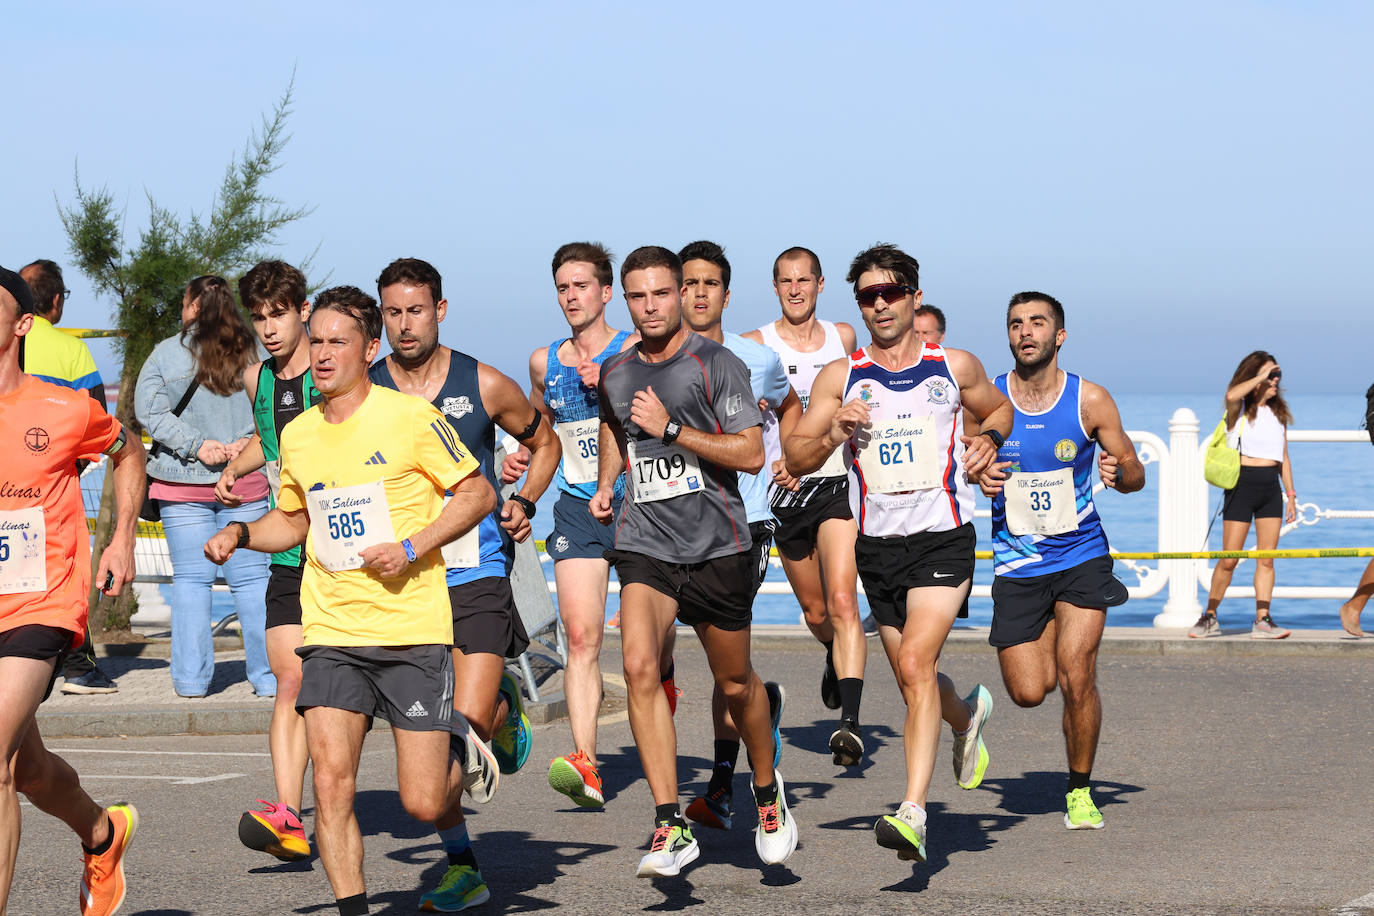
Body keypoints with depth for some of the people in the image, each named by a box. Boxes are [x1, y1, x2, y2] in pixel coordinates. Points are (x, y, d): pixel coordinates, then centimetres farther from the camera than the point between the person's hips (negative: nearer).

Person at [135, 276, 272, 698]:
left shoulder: (167, 353, -2)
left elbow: (150, 410, -8)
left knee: (191, 579, 5)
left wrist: (196, 445, -11)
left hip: (185, 484, -1)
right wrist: (244, 444, -8)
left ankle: (191, 677, 2)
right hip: (246, 486, 1)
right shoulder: (250, 353, 2)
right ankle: (267, 674, 5)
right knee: (251, 579, 5)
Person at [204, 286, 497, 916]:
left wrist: (410, 548, -13)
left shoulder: (411, 418, -7)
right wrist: (240, 534, 5)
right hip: (331, 633, 4)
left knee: (423, 804, -2)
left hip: (413, 631, -4)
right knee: (331, 785, -12)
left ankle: (462, 745, 32)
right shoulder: (297, 436, 8)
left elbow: (478, 494, -2)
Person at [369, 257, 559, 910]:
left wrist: (523, 504, 1)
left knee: (470, 721, -15)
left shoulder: (484, 386, 0)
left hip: (476, 573, -2)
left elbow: (544, 443, 17)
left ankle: (506, 707, 21)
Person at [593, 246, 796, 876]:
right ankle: (671, 826, -22)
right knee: (639, 665, -22)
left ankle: (767, 790, 41)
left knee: (735, 683, 11)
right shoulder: (614, 375, 9)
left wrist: (671, 429, -17)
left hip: (717, 545, -2)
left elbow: (751, 453, -12)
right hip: (644, 545, 2)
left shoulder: (716, 364, -6)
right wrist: (605, 485, 16)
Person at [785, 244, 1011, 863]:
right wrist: (833, 433, -17)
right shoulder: (840, 377, 4)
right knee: (912, 679, 14)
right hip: (877, 544, 3)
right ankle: (967, 717, 50)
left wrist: (988, 438, 2)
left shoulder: (956, 367, 4)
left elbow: (999, 408, 24)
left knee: (915, 663, -21)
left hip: (943, 537, -3)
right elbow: (795, 458, 2)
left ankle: (913, 812, -27)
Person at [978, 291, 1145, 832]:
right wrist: (978, 478, -16)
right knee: (1028, 692, 0)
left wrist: (1118, 472, -21)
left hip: (1081, 558, -1)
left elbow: (1135, 473, 3)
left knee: (1075, 680, -13)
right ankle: (1054, 637, 37)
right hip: (1017, 564, 1)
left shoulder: (1090, 401, -5)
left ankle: (1080, 791, 8)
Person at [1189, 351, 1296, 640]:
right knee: (1228, 559, -4)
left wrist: (1291, 494, 13)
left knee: (1266, 558, -1)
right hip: (1242, 484, -5)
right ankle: (1210, 618, 7)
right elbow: (1232, 396, -27)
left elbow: (1283, 457, 18)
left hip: (1271, 487, 5)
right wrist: (1261, 376, -17)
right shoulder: (1240, 410, -1)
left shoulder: (1278, 413, 15)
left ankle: (1263, 620, 0)